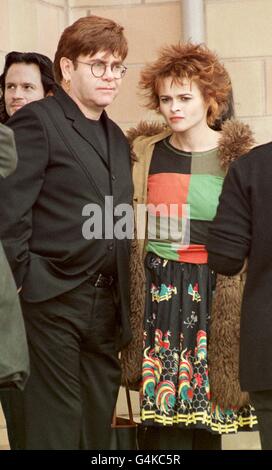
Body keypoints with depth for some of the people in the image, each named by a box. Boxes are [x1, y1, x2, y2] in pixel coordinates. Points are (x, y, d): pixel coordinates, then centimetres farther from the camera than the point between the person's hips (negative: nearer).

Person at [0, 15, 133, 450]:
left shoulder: (117, 139, 18)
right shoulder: (37, 122, -6)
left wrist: (123, 300, 13)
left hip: (106, 304, 7)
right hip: (52, 300, -7)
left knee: (98, 425, 9)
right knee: (55, 428, -6)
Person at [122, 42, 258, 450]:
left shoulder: (238, 157, 0)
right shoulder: (146, 152, 7)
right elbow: (130, 233, 14)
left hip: (214, 295, -1)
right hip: (161, 293, 1)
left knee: (207, 420, 1)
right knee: (164, 422, -5)